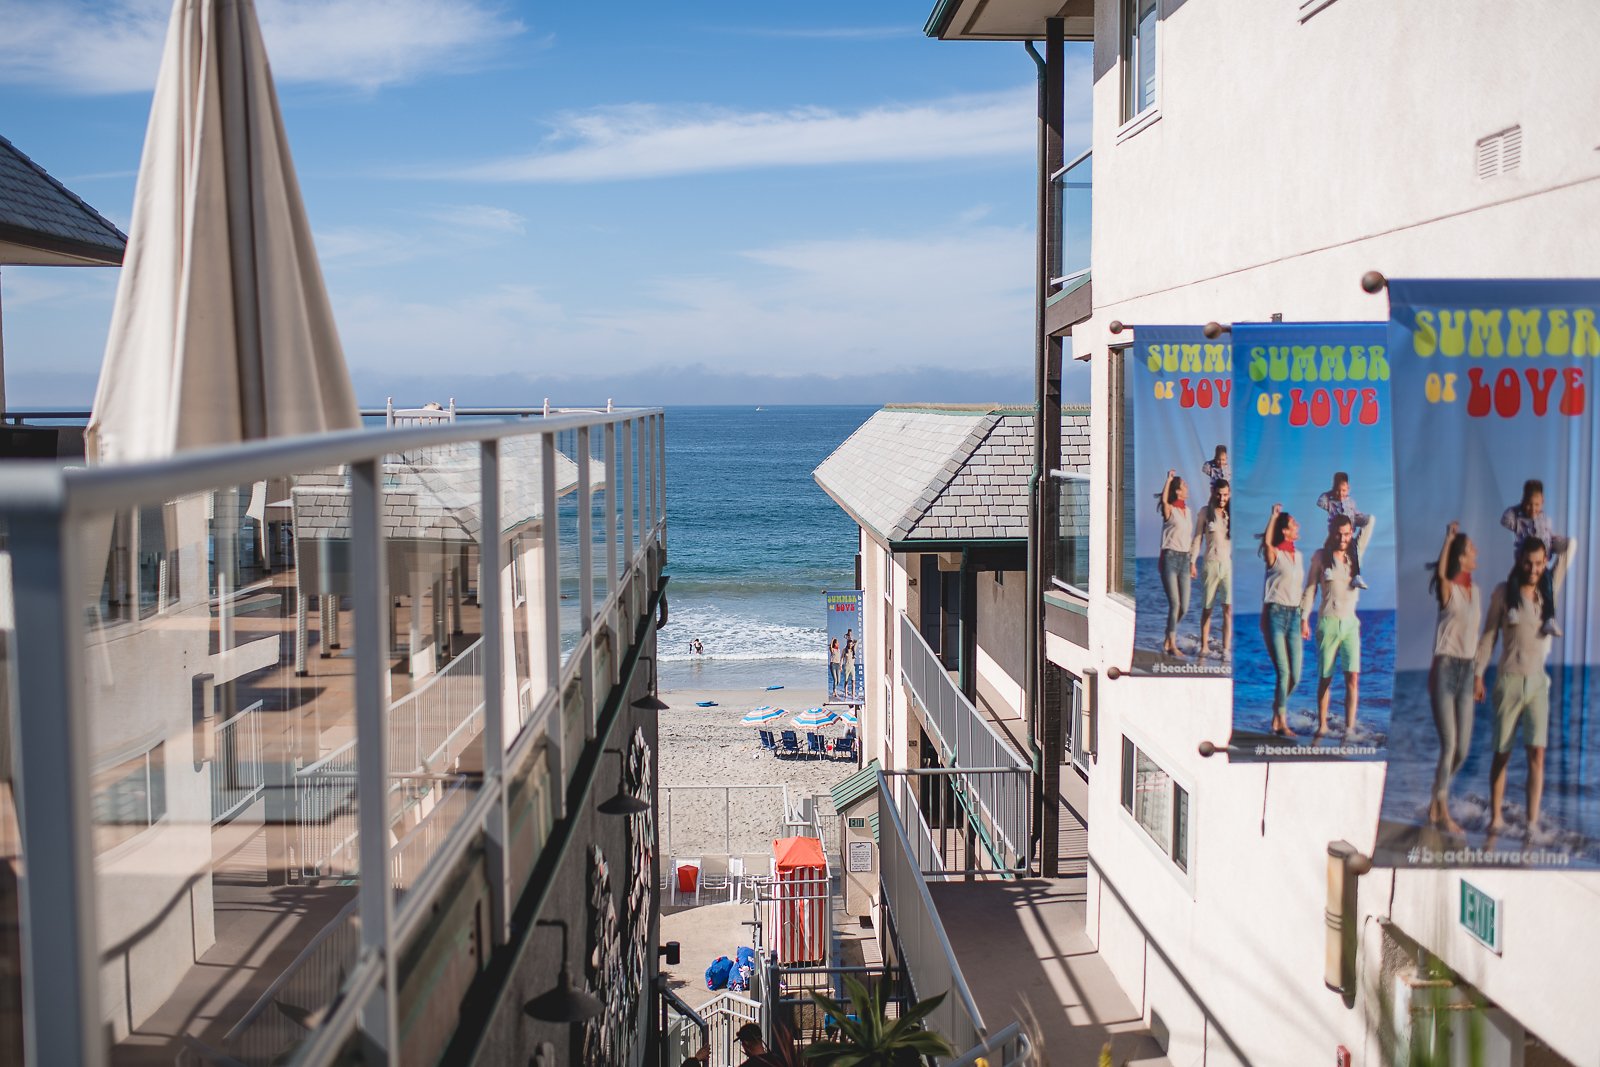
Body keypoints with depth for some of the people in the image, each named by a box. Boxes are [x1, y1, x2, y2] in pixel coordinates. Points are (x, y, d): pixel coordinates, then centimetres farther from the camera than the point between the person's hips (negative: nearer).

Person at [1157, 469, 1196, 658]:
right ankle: (1172, 645, -2)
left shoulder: (1188, 510, 16)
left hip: (1184, 559, 6)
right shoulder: (1169, 510, -3)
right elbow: (1163, 500, -27)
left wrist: (1192, 562, 19)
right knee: (1175, 604, -9)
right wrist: (1169, 479, -18)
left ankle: (1167, 641, 20)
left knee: (1184, 607, 4)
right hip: (1170, 557, -6)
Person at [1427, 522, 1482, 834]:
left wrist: (1478, 674, 19)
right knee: (1449, 745, -6)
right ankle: (1443, 812, 5)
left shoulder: (1474, 590, 14)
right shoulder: (1448, 589, -6)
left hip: (1467, 670, 7)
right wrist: (1448, 538, -32)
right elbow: (1440, 573, -32)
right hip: (1446, 668, -7)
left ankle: (1436, 803, 25)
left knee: (1463, 748, 8)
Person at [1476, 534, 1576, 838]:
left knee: (1537, 752, -10)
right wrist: (1479, 675, 1)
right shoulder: (1504, 592, -2)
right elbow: (1488, 635, 2)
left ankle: (1533, 821, -10)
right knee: (1502, 753, 5)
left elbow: (1570, 544, 11)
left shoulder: (1549, 590, 5)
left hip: (1538, 682, 2)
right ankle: (1496, 816, 17)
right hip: (1508, 681, -2)